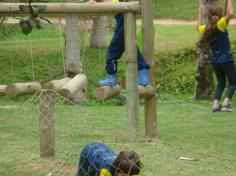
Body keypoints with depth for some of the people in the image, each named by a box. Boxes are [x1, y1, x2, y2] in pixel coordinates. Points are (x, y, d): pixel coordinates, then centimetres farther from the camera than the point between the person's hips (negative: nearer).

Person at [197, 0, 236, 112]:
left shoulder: (206, 28, 2)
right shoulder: (221, 24, -15)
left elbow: (199, 27, 26)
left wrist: (200, 14, 34)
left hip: (215, 61, 6)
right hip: (226, 60, -6)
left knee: (221, 83, 18)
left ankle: (215, 105, 5)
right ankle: (226, 103, -11)